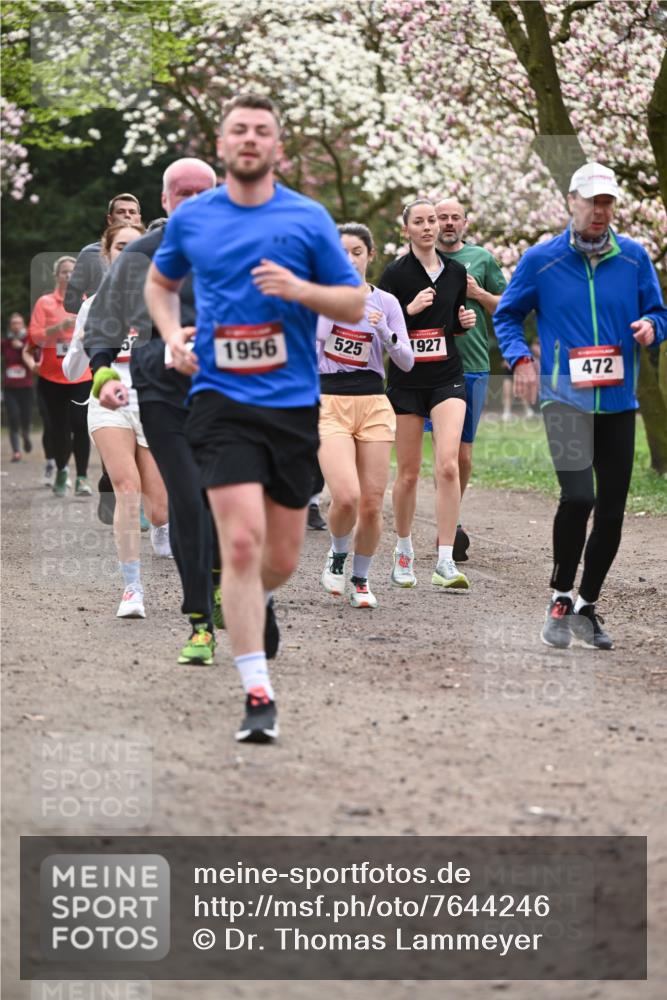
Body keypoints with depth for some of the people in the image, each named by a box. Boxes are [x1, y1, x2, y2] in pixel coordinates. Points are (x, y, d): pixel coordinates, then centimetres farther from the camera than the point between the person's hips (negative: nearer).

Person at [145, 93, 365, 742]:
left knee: (282, 557, 9)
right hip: (221, 401, -1)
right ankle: (258, 694, -12)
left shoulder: (308, 218, 2)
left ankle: (255, 600, 46)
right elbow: (160, 282, 23)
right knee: (241, 541, -16)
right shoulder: (190, 218, 5)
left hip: (293, 402, 1)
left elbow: (354, 304, 5)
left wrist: (300, 289, -14)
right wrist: (171, 334, 4)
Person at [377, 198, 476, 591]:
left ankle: (446, 562, -16)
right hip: (406, 380, -2)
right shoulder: (396, 273, -4)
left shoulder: (456, 271, 8)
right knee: (409, 473, 4)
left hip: (447, 378, 2)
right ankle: (404, 551, 25)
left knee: (448, 465, -15)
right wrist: (410, 309, -20)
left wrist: (464, 321, -1)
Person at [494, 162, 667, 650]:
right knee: (579, 496, -21)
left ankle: (586, 607, 22)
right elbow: (508, 314, 10)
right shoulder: (541, 260, 0)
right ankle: (561, 601, -3)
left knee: (612, 509, 6)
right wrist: (520, 357, -7)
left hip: (618, 401, 3)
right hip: (566, 398, -3)